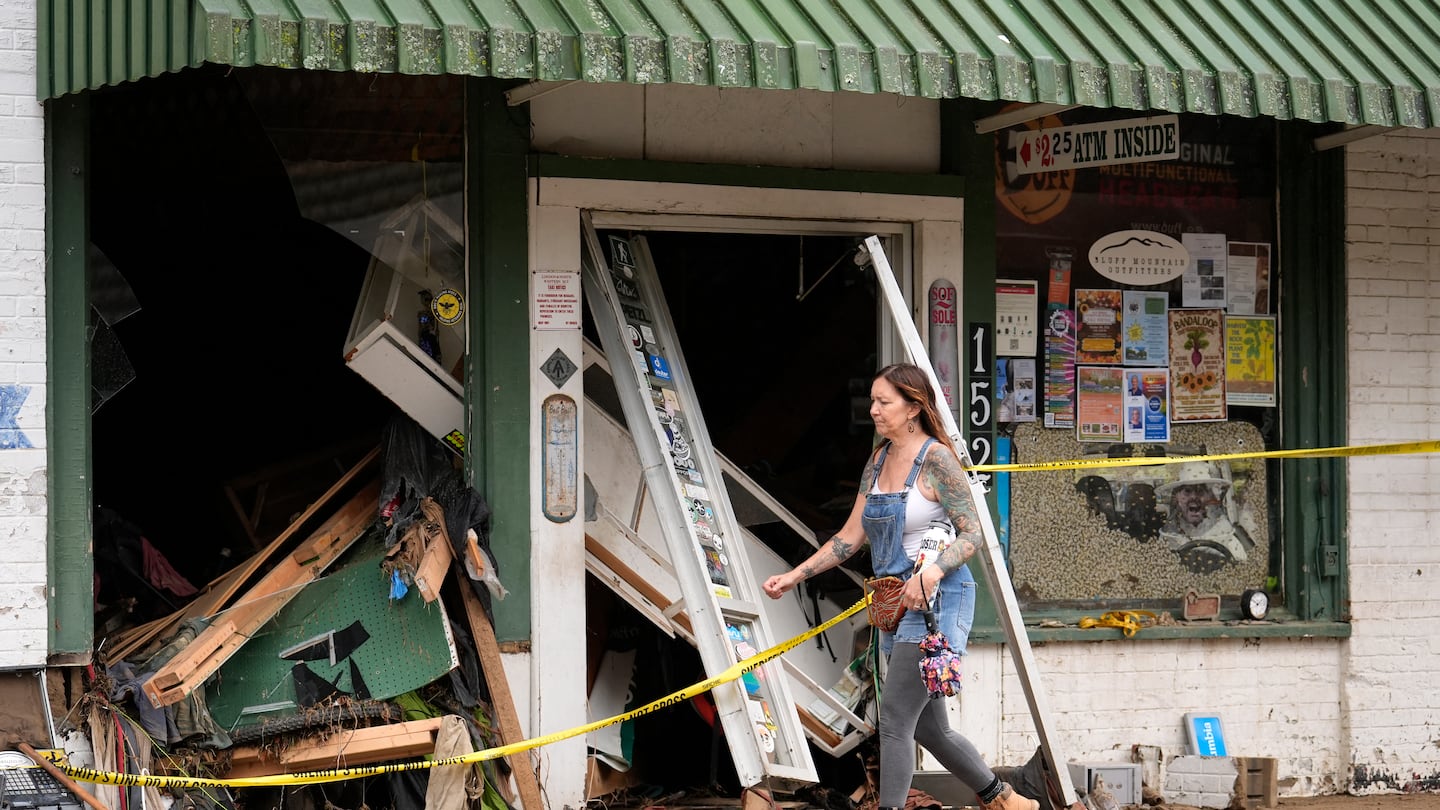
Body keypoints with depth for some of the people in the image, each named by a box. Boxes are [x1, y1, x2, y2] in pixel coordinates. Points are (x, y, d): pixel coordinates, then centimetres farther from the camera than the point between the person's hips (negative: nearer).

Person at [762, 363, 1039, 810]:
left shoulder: (936, 459, -12)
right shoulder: (879, 461, 11)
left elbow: (972, 534, -15)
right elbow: (850, 537, 14)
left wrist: (932, 572, -31)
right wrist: (794, 576, 8)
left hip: (937, 601, -9)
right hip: (896, 603, 9)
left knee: (894, 720, -14)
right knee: (928, 727, 14)